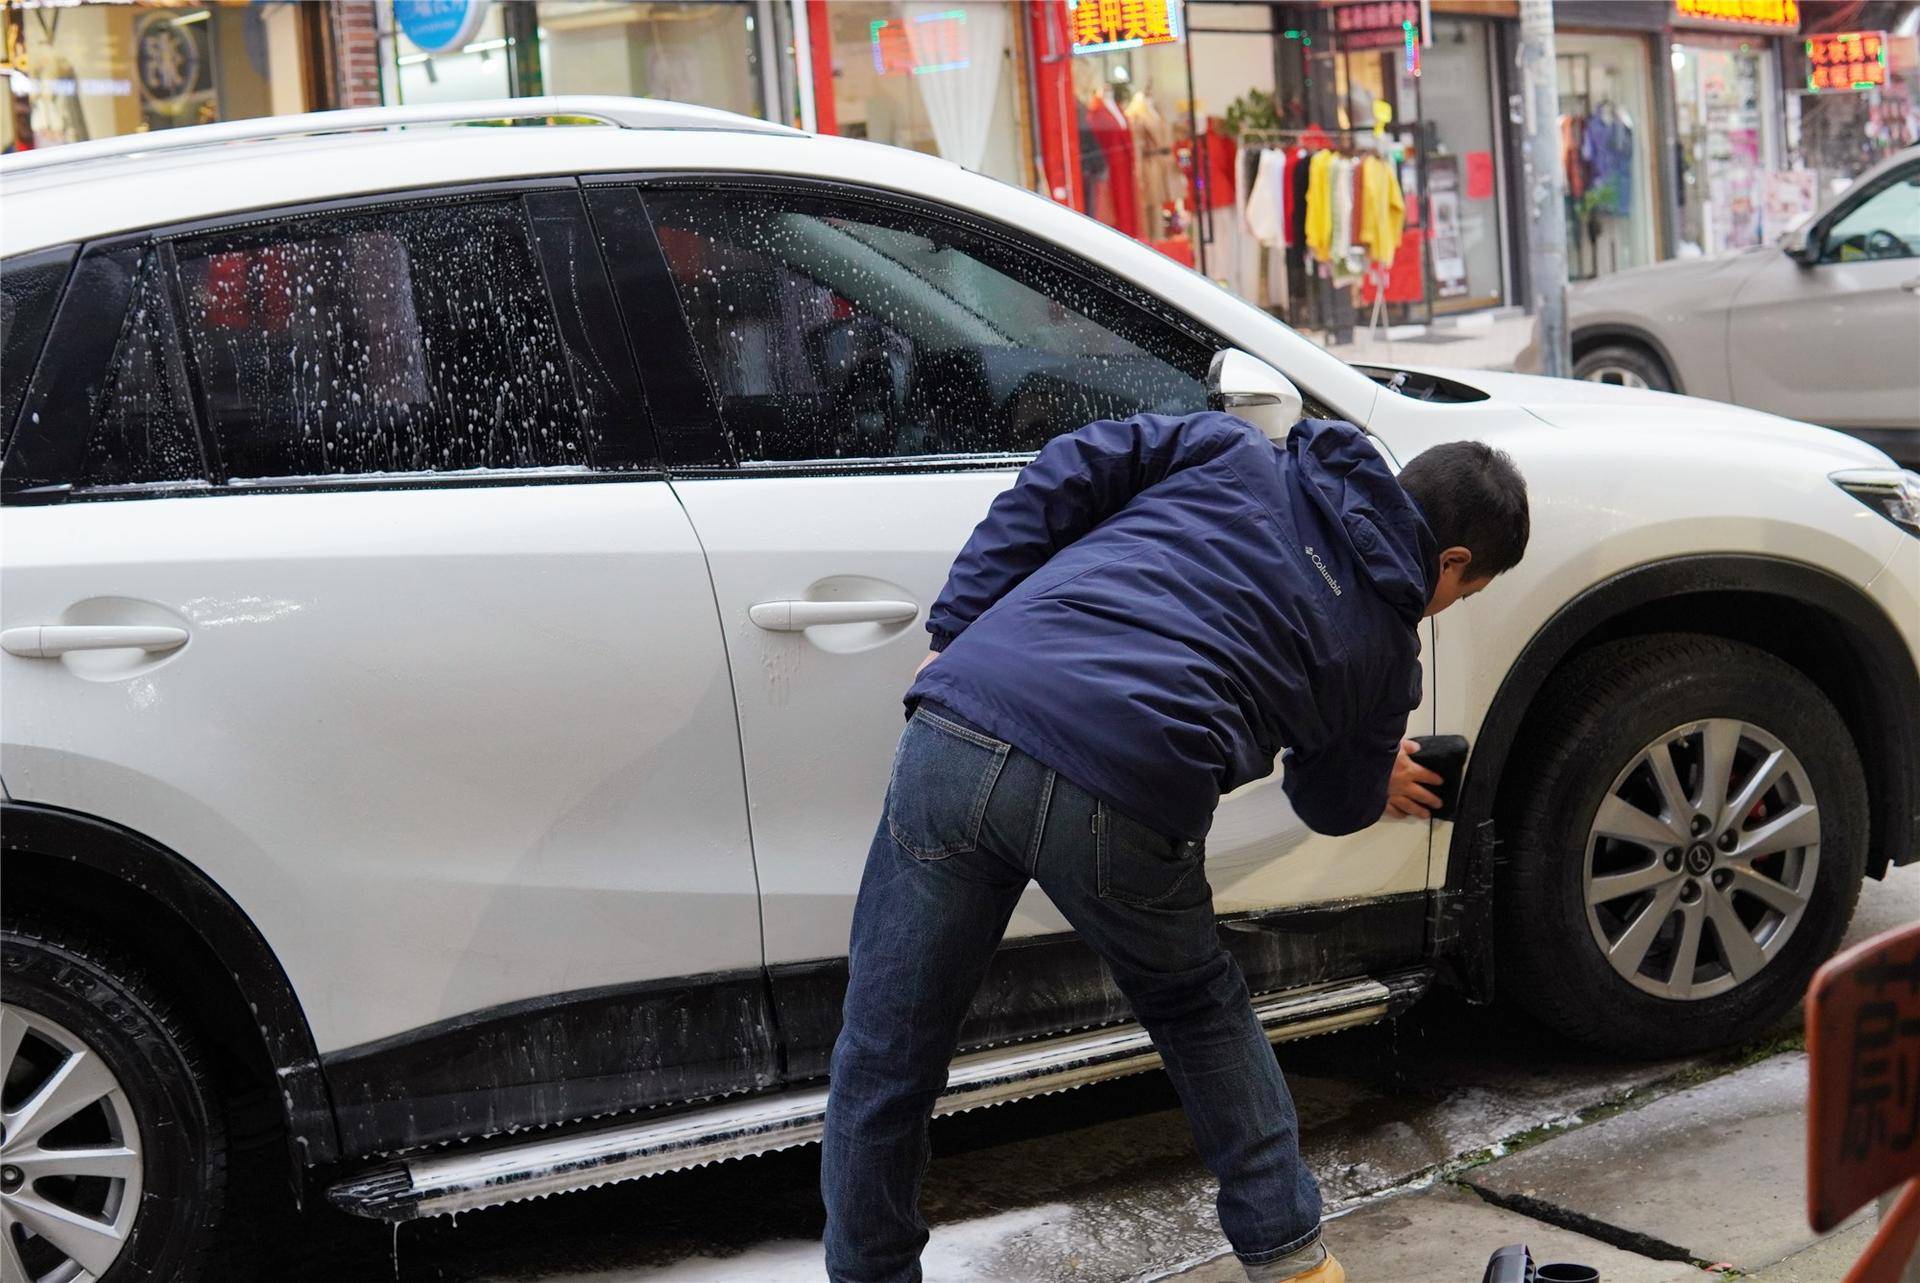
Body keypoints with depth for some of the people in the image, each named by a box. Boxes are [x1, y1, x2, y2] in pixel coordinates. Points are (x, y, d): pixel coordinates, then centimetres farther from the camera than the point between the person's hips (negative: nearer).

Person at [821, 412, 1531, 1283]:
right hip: (1125, 809, -1)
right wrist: (1380, 785, 59)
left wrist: (956, 633, 15)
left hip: (961, 728, 1)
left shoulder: (1239, 455, 24)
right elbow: (1333, 806, 36)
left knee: (885, 1062, 16)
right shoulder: (1386, 649, 20)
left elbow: (1061, 478, 14)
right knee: (1203, 1018, 30)